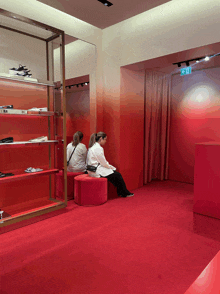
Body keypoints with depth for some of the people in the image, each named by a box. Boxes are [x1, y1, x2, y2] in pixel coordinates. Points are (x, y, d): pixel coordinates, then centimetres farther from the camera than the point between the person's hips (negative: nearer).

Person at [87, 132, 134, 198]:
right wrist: (111, 167, 1)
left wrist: (110, 167, 12)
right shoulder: (98, 148, -20)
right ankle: (125, 193, 17)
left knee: (116, 174, 11)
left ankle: (120, 192, 18)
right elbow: (103, 163, -16)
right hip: (96, 171, -10)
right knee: (117, 175, -1)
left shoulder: (93, 147, 12)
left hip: (94, 169, 10)